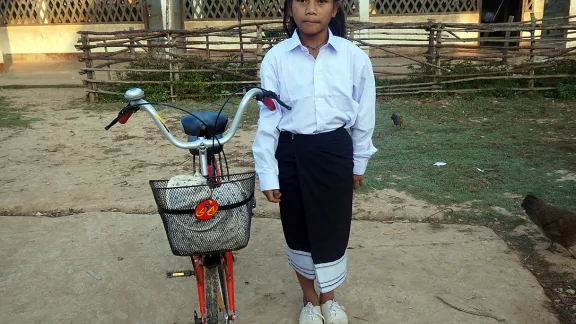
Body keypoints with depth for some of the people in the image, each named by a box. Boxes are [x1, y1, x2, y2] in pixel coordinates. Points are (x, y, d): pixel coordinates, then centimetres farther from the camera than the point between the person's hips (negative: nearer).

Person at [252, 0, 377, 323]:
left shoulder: (354, 56, -6)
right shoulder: (276, 57, -7)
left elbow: (364, 114, 4)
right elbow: (267, 118, -4)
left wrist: (359, 163, 11)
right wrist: (267, 173, -4)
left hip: (335, 152, 0)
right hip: (291, 154, 0)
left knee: (333, 229, 10)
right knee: (298, 230, 13)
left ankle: (329, 298, 39)